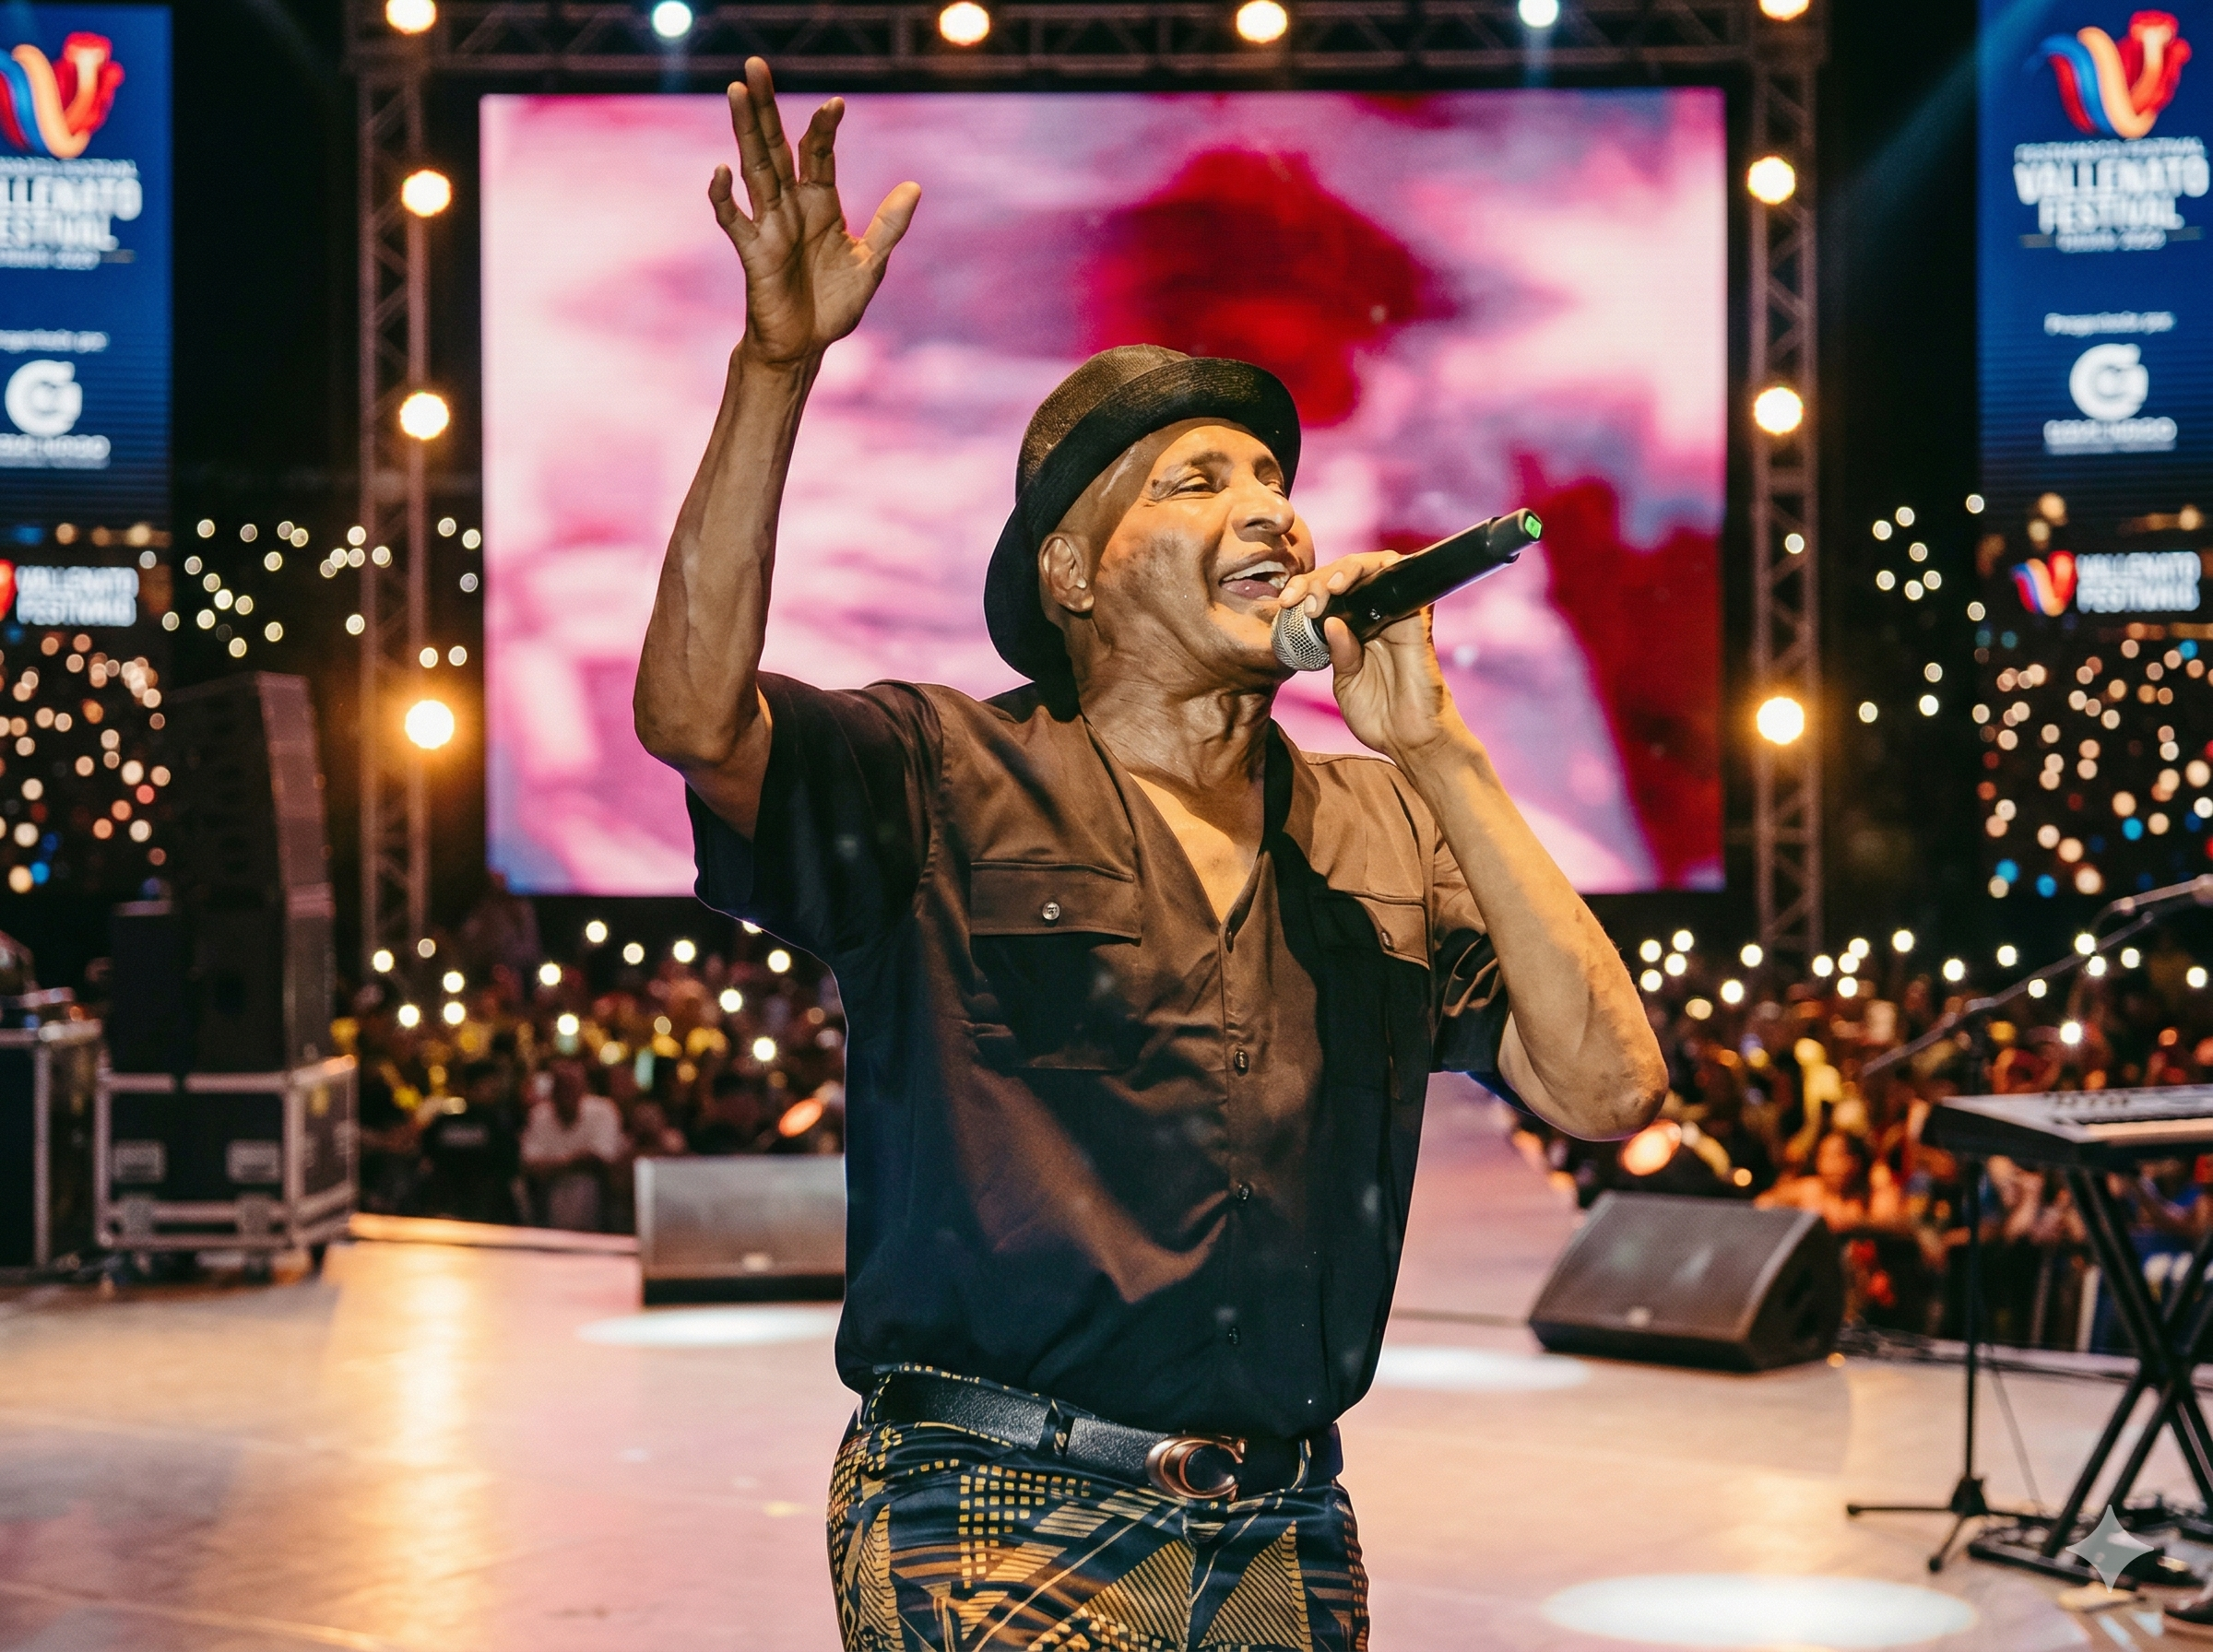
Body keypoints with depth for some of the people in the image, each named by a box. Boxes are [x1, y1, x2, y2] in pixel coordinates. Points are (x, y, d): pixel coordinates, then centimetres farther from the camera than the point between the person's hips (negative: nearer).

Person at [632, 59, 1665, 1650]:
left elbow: (1610, 1089, 0)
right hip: (998, 1523, -4)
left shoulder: (1390, 834, 11)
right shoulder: (944, 785, -1)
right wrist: (778, 362, -28)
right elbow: (695, 713, -19)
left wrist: (1437, 752, -4)